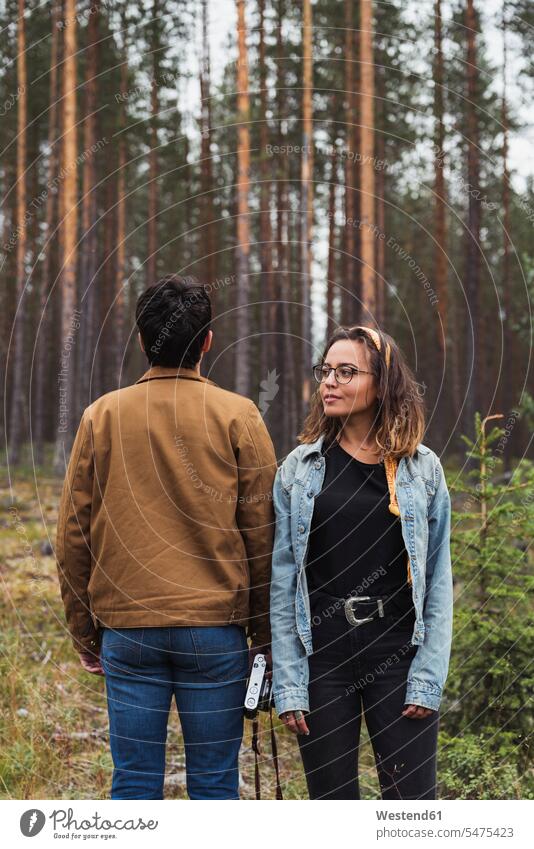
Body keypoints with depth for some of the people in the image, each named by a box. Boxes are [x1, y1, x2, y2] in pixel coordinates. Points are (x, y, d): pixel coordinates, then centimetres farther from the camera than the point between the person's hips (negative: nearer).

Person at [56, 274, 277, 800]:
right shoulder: (238, 417, -1)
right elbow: (263, 534, -2)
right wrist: (264, 633, 6)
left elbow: (73, 534, 6)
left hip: (126, 629, 2)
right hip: (216, 626, -1)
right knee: (214, 784, 5)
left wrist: (84, 630, 15)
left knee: (134, 783, 7)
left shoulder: (102, 416, 4)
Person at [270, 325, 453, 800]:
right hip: (321, 653, 1)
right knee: (331, 797, 7)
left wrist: (428, 678, -6)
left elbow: (438, 582, 3)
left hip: (399, 653, -1)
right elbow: (283, 583, 3)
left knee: (412, 798, -2)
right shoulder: (299, 469, 5)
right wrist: (288, 685, -4)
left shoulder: (423, 468, 4)